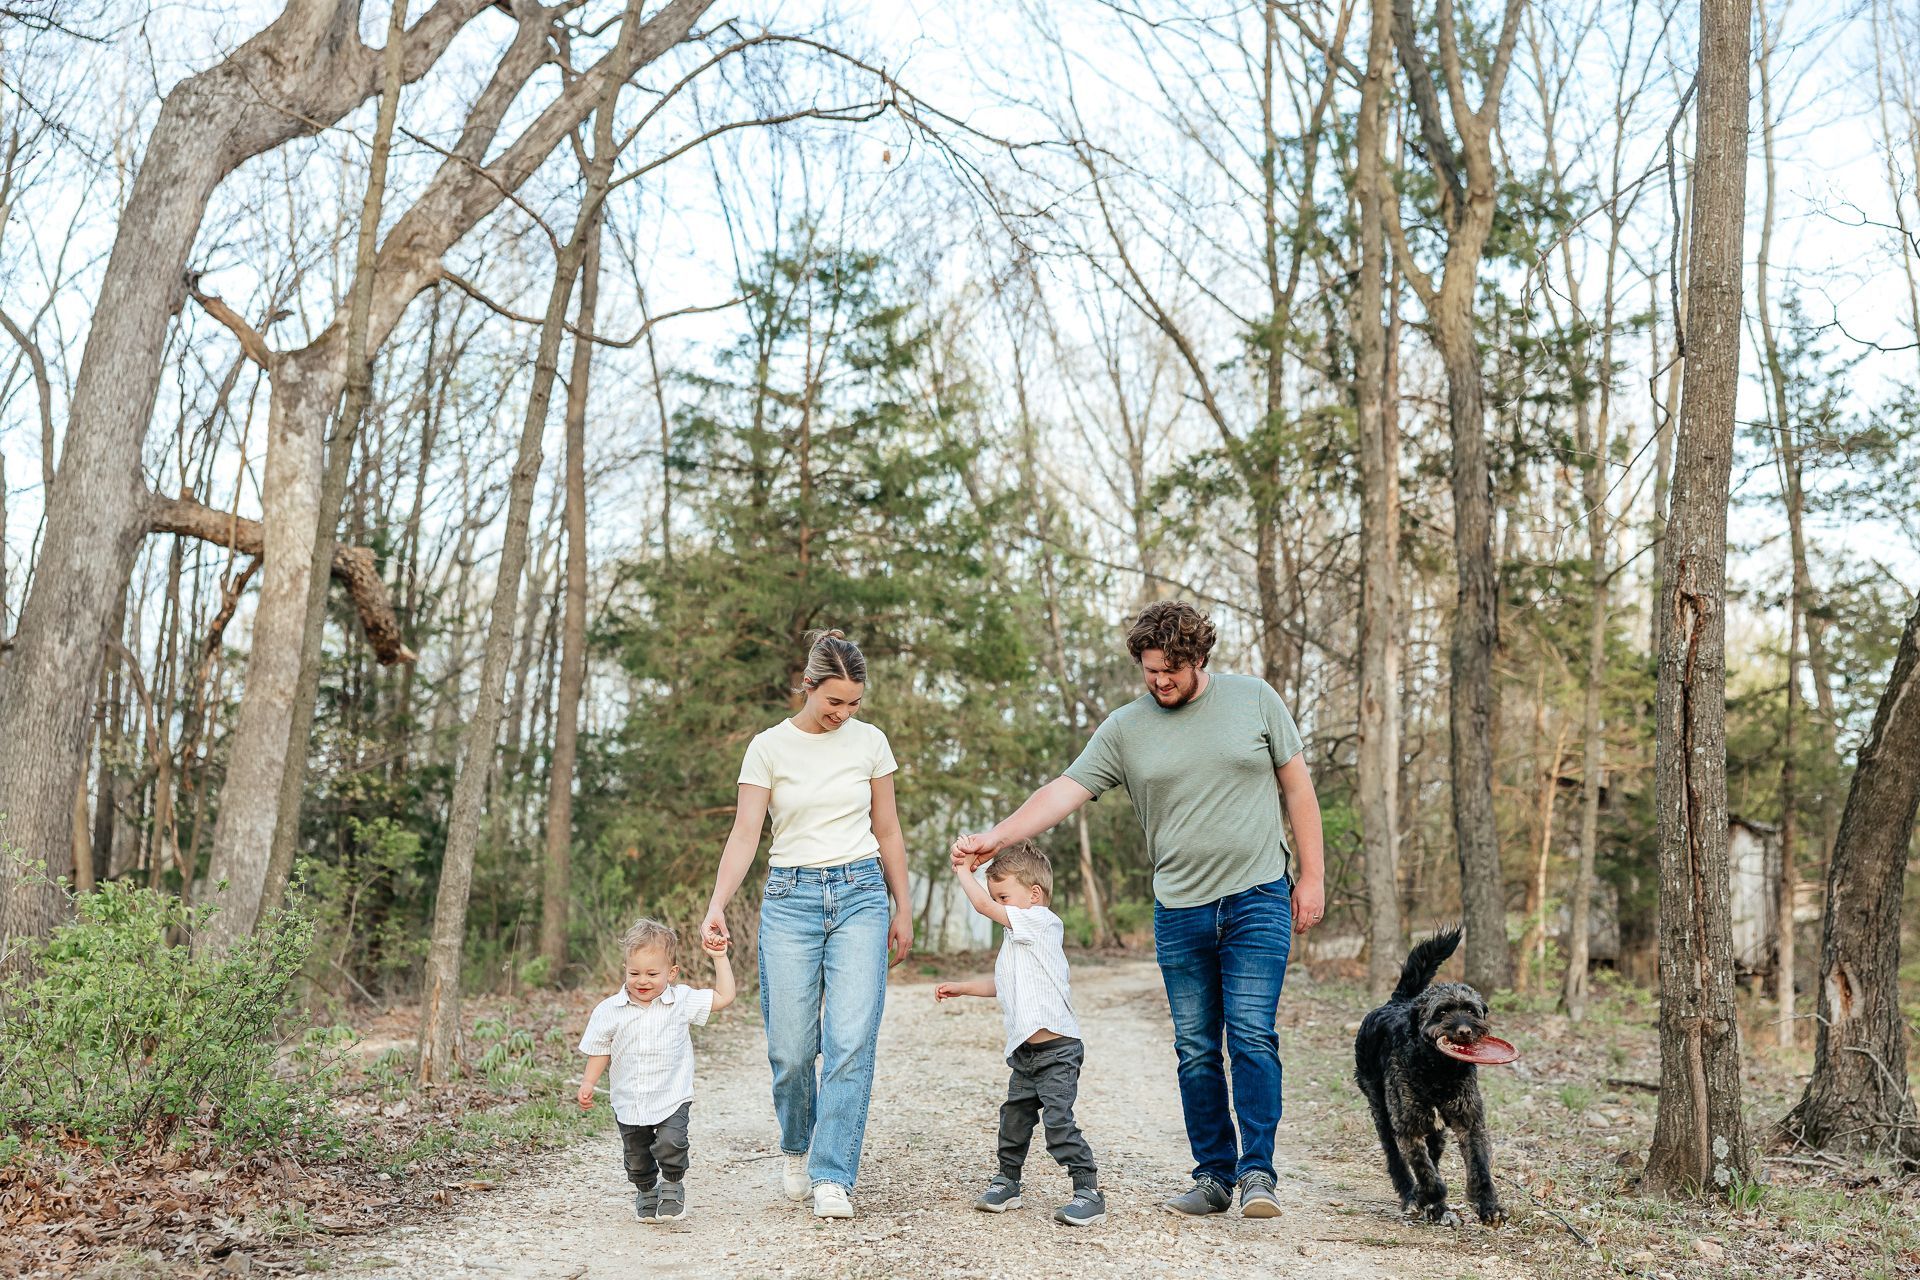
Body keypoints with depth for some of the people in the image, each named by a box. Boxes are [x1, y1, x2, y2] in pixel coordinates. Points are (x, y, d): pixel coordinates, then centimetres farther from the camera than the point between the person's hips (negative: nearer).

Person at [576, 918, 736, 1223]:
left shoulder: (681, 1001, -7)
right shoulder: (610, 1010, -6)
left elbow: (723, 997, -2)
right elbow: (600, 1049, 5)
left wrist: (720, 958, -6)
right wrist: (588, 1082, -5)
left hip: (672, 1098, -2)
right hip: (628, 1103, 2)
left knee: (671, 1145, -21)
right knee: (637, 1157, 13)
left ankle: (673, 1185, 8)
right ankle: (646, 1192, 42)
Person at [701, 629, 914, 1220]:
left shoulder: (870, 742, 5)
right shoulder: (769, 748, -1)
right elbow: (745, 835, -7)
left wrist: (902, 910, 12)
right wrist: (717, 904, -21)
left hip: (861, 895, 1)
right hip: (791, 898, -1)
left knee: (851, 1041, -10)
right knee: (790, 1048, 1)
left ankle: (832, 1177, -1)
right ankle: (796, 1147, 31)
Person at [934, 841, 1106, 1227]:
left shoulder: (1040, 920, -11)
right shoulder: (1017, 938, 19)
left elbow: (982, 905, -16)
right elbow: (1001, 984, 33)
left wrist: (962, 870, -2)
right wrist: (961, 988, 29)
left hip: (1057, 1049, -10)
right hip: (1025, 1051, 10)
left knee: (1059, 1121, -13)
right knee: (1014, 1118, 17)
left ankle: (1088, 1191, -7)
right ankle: (1007, 1181, 31)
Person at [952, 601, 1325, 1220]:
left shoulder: (1254, 699, 3)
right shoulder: (1125, 728, 4)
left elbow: (1298, 787, 7)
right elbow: (1066, 790, -3)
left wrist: (1311, 876, 3)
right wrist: (996, 837, -16)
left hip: (1259, 898, -2)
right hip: (1179, 911, 2)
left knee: (1252, 1035, -9)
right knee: (1196, 1050, 6)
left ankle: (1257, 1171, -2)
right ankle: (1213, 1175, 16)